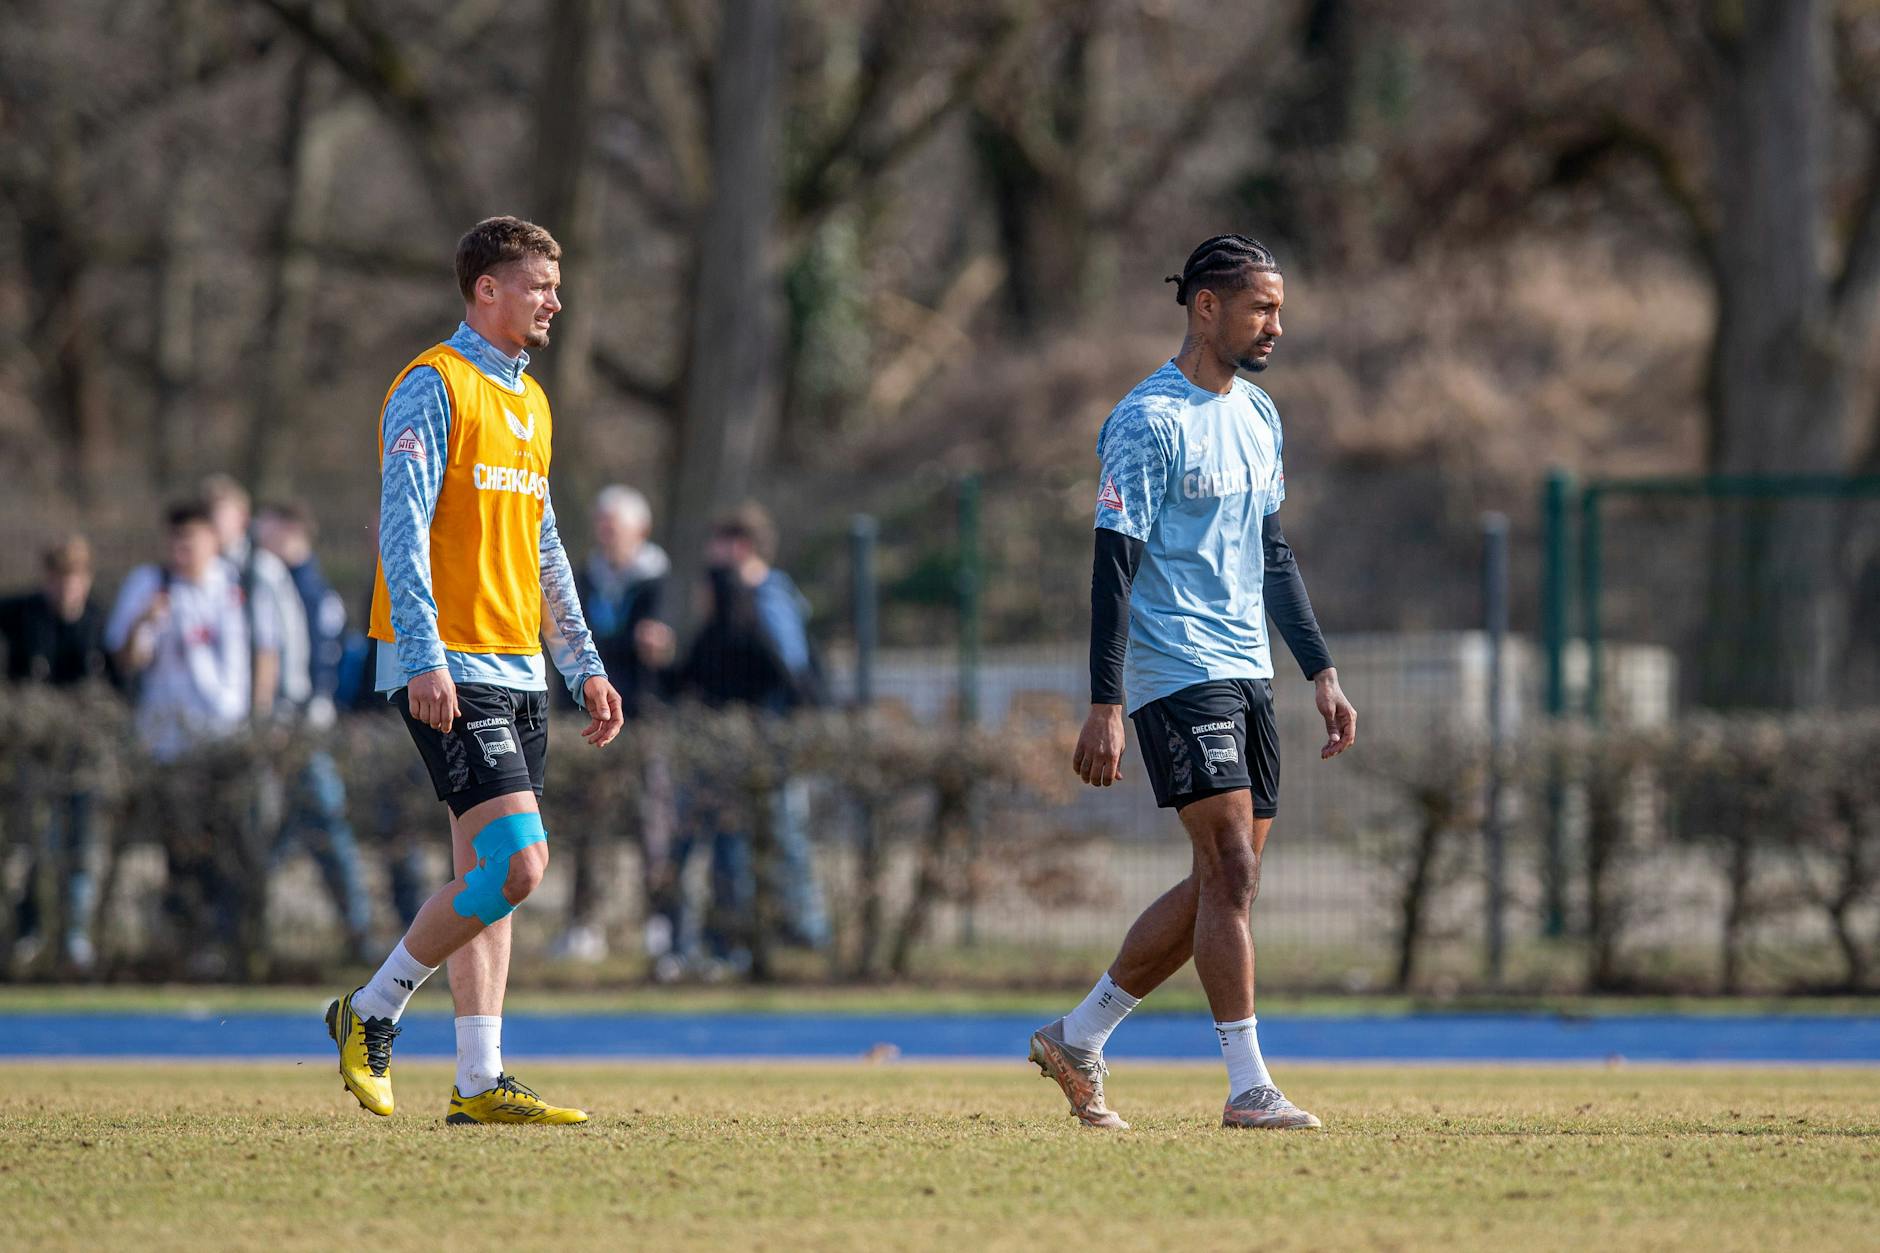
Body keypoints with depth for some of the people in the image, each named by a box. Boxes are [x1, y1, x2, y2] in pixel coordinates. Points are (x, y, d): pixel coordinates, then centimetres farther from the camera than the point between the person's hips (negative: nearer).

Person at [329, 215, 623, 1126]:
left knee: (485, 879, 6)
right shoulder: (432, 387, -8)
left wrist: (584, 665, 20)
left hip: (516, 669, 9)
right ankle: (370, 1012, -1)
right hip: (451, 672, -8)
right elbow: (403, 526, -15)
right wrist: (423, 656, -24)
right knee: (516, 862, -16)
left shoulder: (529, 402, 18)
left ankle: (479, 1083, 6)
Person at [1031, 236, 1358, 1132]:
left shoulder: (1258, 417, 15)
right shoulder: (1149, 421, -11)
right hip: (1175, 674, -9)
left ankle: (1077, 1039, 19)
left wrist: (1321, 672, 17)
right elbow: (1114, 563, -14)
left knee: (1224, 883, 7)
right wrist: (1105, 707, -19)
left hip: (1247, 671, 9)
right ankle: (1249, 1090, -11)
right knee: (1231, 871, -13)